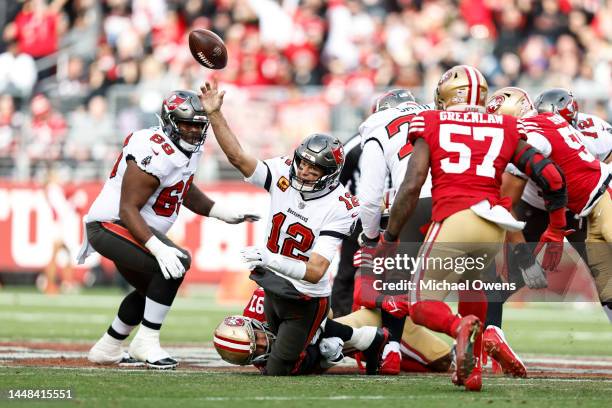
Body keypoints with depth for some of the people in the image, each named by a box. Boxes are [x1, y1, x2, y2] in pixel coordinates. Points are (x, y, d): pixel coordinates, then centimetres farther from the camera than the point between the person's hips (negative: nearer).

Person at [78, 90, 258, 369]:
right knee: (174, 265, -26)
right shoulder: (155, 155, -27)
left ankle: (106, 348, 40)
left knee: (151, 289, 25)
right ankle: (146, 343, -18)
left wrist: (225, 214, 15)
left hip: (128, 229, 11)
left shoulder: (189, 149, 4)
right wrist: (159, 249, -37)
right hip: (111, 225, -11)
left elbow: (185, 191, 24)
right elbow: (128, 210, -28)